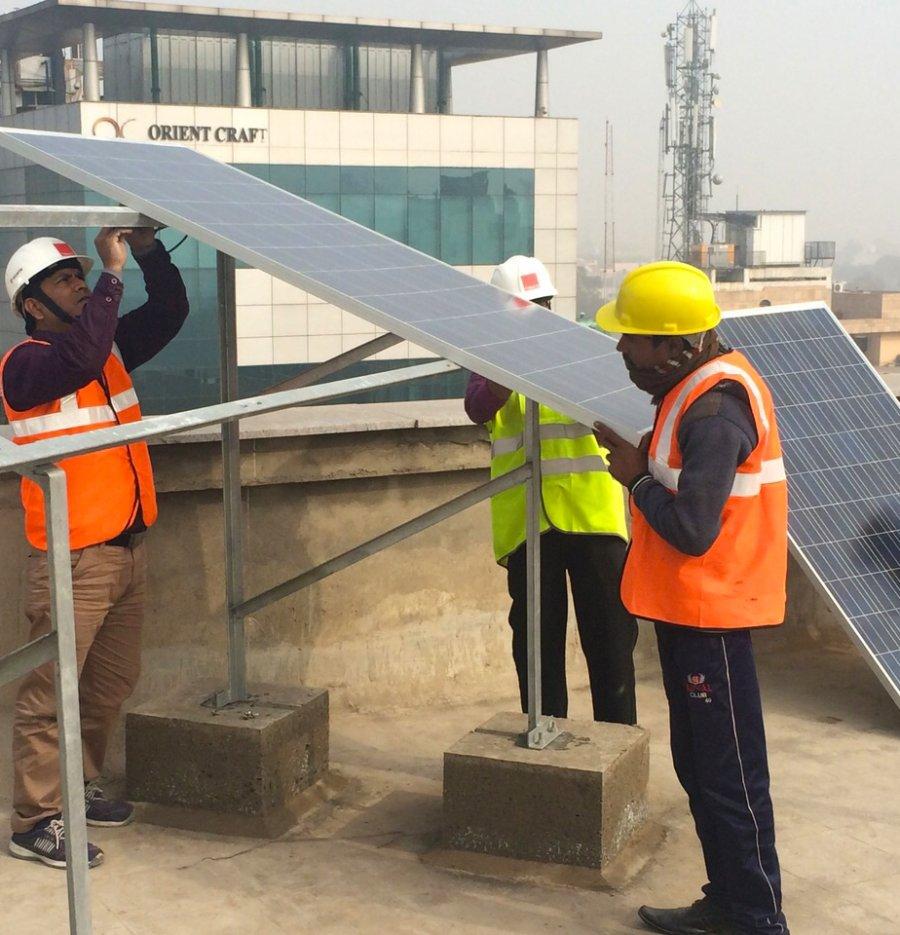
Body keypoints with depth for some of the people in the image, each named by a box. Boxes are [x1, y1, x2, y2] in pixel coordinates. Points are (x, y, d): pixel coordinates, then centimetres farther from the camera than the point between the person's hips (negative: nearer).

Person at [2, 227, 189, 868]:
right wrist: (113, 270, -22)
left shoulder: (112, 347, 10)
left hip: (128, 547, 8)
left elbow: (171, 309, 9)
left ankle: (77, 787, 33)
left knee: (113, 683, 17)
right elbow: (83, 354, -31)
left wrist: (146, 247, -6)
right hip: (72, 558, -8)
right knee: (52, 692, -3)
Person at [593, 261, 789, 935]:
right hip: (690, 608, 11)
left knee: (729, 777, -2)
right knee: (700, 767, 18)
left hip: (709, 615, -11)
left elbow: (691, 529, -26)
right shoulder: (700, 386, 11)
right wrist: (640, 462, 3)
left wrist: (637, 479, -12)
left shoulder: (714, 406, -22)